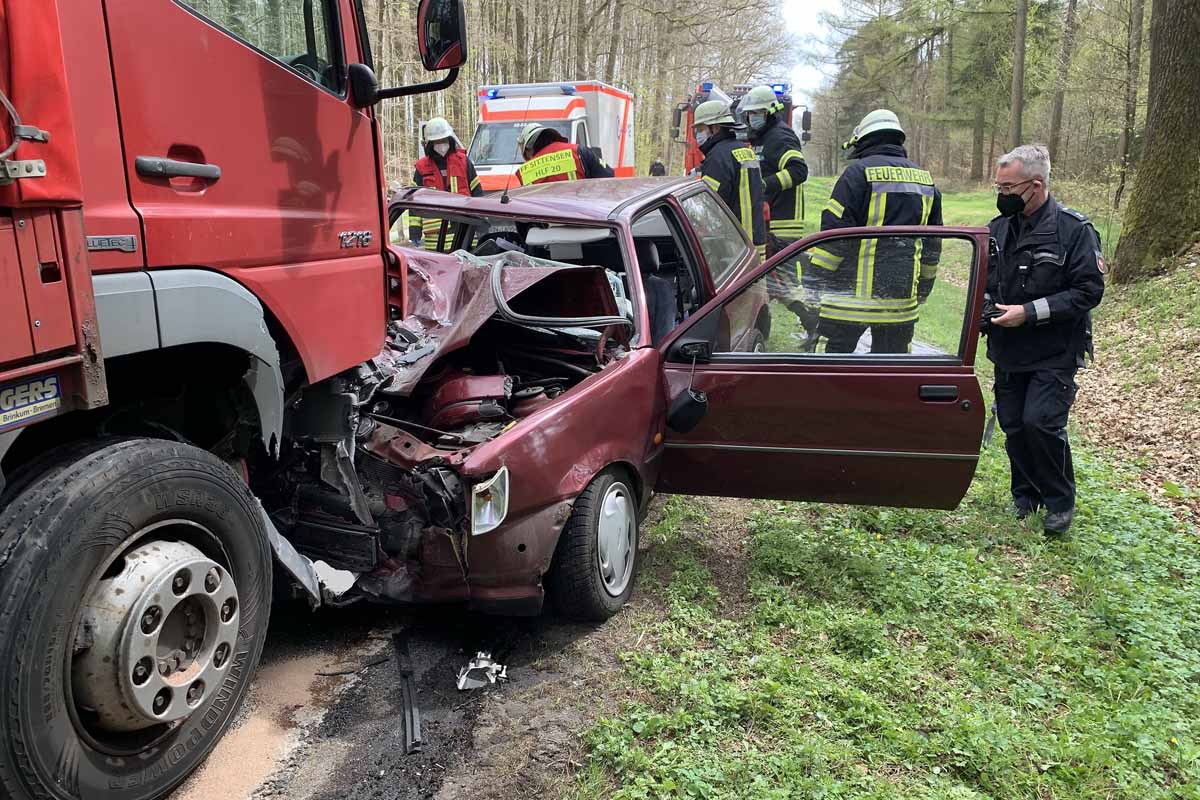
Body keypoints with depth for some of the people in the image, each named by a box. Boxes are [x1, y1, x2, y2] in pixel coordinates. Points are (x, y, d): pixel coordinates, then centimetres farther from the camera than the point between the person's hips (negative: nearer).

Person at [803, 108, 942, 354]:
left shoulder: (858, 172, -6)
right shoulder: (926, 180, 16)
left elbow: (834, 233, -11)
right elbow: (932, 246, 20)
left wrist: (813, 282, -4)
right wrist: (921, 292, 28)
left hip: (854, 293, -6)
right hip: (901, 297, 6)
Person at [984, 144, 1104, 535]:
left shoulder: (1074, 229, -12)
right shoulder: (999, 227, 5)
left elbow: (1089, 290, -14)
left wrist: (1030, 312, -21)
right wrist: (983, 305, -3)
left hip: (1054, 353, -5)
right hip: (1008, 350, 5)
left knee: (1041, 422, -12)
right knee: (1013, 424, 9)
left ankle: (1060, 501, 10)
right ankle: (1026, 493, 29)